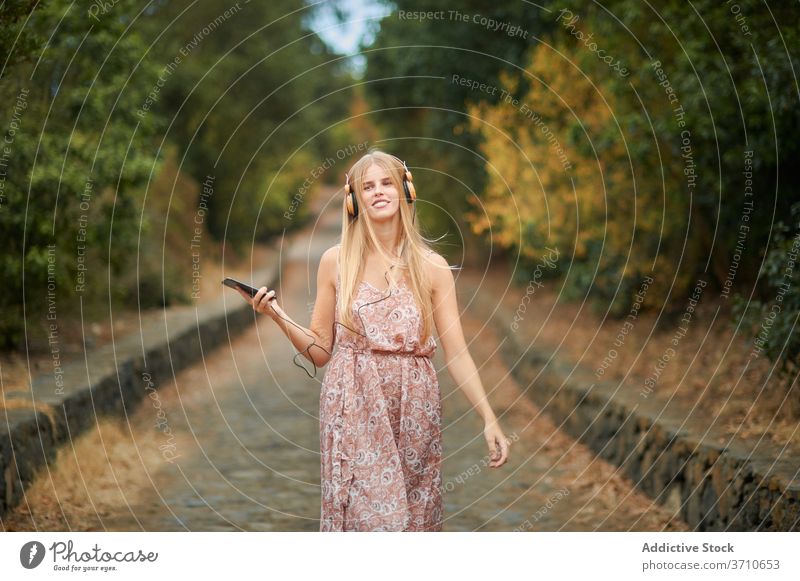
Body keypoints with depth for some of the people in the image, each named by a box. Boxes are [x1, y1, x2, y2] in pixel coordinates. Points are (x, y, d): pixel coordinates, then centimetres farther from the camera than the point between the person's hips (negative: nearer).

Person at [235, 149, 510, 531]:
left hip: (413, 409, 1)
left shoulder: (432, 267, 3)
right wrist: (278, 316, -10)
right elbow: (320, 351, 6)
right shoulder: (335, 261, 3)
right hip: (353, 408, -1)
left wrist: (490, 419, -9)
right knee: (363, 516, -5)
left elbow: (457, 353, -1)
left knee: (414, 515, 5)